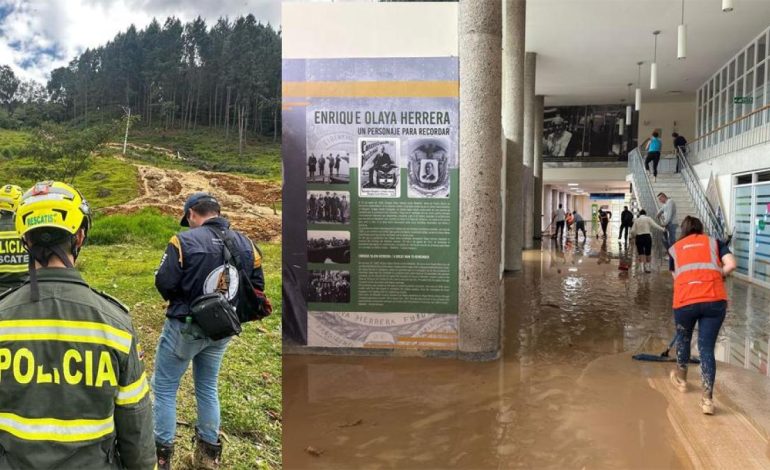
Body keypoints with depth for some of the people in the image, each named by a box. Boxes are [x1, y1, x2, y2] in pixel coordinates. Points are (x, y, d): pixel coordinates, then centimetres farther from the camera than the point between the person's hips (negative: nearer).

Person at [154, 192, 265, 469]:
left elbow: (164, 283, -19)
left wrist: (180, 299, 2)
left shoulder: (185, 241, -17)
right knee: (208, 387, 21)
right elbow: (256, 287, 2)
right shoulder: (246, 244, -1)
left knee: (164, 388, 11)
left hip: (185, 327, -5)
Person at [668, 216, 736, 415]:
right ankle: (707, 399, 3)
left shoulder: (675, 248, 22)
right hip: (715, 299, -1)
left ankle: (681, 378, 46)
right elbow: (731, 265, 4)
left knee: (683, 338, 26)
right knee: (707, 347, 6)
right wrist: (715, 277, 21)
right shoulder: (714, 242, 19)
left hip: (685, 300, 1)